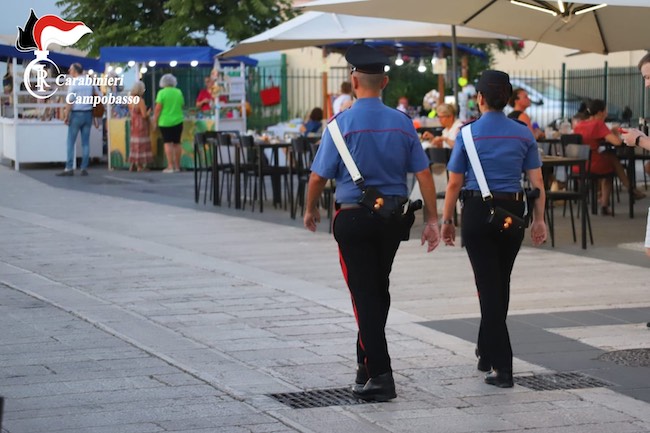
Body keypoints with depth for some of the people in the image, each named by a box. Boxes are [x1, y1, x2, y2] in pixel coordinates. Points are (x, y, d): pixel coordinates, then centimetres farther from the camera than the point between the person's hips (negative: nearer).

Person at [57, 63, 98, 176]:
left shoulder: (74, 83, -10)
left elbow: (70, 101, -14)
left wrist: (66, 116, -10)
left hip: (76, 114, -5)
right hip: (88, 114, 5)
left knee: (71, 142, 0)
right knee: (85, 142, 7)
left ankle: (69, 168, -3)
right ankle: (84, 168, 5)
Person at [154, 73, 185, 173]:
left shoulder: (162, 93, -9)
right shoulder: (179, 92, 3)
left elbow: (158, 108, -12)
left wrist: (155, 120, -3)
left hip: (165, 121, -4)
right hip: (178, 120, 4)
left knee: (168, 143, -3)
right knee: (177, 143, 10)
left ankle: (170, 166, -9)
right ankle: (177, 166, 13)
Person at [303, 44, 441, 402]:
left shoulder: (342, 124, -11)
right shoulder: (402, 123, 0)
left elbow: (319, 176, -8)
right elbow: (423, 174, -1)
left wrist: (311, 210, 10)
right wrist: (432, 220, 6)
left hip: (353, 218, -5)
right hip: (393, 217, 5)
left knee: (364, 293, -2)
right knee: (380, 289, 19)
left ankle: (380, 376, -8)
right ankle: (367, 361, 34)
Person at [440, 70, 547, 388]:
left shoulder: (468, 133, -5)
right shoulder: (523, 134, 2)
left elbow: (454, 183, -4)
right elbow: (536, 182, 0)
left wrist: (446, 221, 4)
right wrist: (539, 219, 7)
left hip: (477, 212, -3)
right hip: (512, 212, 3)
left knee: (488, 285, -1)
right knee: (501, 283, 18)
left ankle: (503, 367, -8)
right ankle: (487, 352, 31)